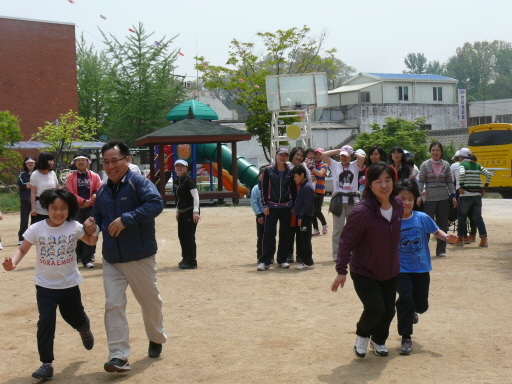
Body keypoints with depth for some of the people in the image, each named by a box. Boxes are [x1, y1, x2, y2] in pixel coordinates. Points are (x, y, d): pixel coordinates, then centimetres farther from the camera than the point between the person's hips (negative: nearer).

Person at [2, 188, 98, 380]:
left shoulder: (74, 227, -8)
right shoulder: (37, 229, -13)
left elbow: (91, 241, 9)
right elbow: (22, 249, -8)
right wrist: (12, 262, -28)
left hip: (70, 284, 1)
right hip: (45, 286, -1)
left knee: (75, 318, 19)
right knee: (46, 322, -10)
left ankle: (85, 331, 56)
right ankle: (47, 364, -2)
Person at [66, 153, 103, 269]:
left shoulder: (94, 176, 8)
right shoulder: (71, 177, 6)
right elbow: (70, 192, -3)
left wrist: (89, 202, -10)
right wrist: (83, 201, -12)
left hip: (91, 209, 1)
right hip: (76, 209, -1)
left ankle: (87, 259, 5)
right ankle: (76, 257, 8)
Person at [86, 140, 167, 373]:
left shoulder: (139, 183, -12)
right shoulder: (103, 191, 8)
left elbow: (156, 203, -28)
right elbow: (98, 217, 21)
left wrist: (126, 219, -32)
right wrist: (93, 226, -3)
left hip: (140, 258, -5)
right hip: (111, 260, 5)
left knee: (150, 302, 13)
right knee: (113, 305, -5)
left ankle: (156, 339, 39)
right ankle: (118, 356, -3)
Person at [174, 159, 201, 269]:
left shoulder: (188, 180, -13)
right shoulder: (178, 181, 13)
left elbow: (196, 196, -18)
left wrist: (195, 212, -23)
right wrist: (177, 211, 23)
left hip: (190, 212, -9)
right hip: (182, 212, 9)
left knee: (189, 237, -6)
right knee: (181, 236, 13)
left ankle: (192, 262, -1)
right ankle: (185, 258, 26)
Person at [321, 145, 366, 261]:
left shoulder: (354, 165, 8)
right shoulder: (335, 165, 8)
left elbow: (362, 158, -11)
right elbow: (324, 155, -2)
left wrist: (353, 152, 5)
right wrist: (338, 151, 5)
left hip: (353, 200, 1)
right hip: (339, 200, -1)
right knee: (338, 229, 0)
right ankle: (336, 255, 4)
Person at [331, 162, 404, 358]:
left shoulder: (398, 204, -4)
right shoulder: (362, 211, -25)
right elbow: (346, 241, -18)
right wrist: (341, 270, -16)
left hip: (390, 271, 6)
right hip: (364, 272, -6)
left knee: (388, 310, 11)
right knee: (375, 309, -17)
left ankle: (379, 340, 41)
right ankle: (362, 336, 16)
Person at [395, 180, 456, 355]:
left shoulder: (422, 218, -7)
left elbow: (436, 231, 6)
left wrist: (447, 237, -12)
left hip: (421, 269, 3)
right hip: (401, 269, -3)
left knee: (421, 305, 11)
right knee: (405, 299, -19)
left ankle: (411, 311, 51)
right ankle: (406, 338, -3)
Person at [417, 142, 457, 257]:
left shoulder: (446, 165, 8)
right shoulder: (425, 164, -1)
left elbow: (449, 181, 12)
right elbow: (421, 181, -2)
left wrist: (453, 196, 6)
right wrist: (419, 195, -14)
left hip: (443, 197, 3)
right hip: (429, 198, -3)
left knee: (443, 224, 6)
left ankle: (441, 250, 14)